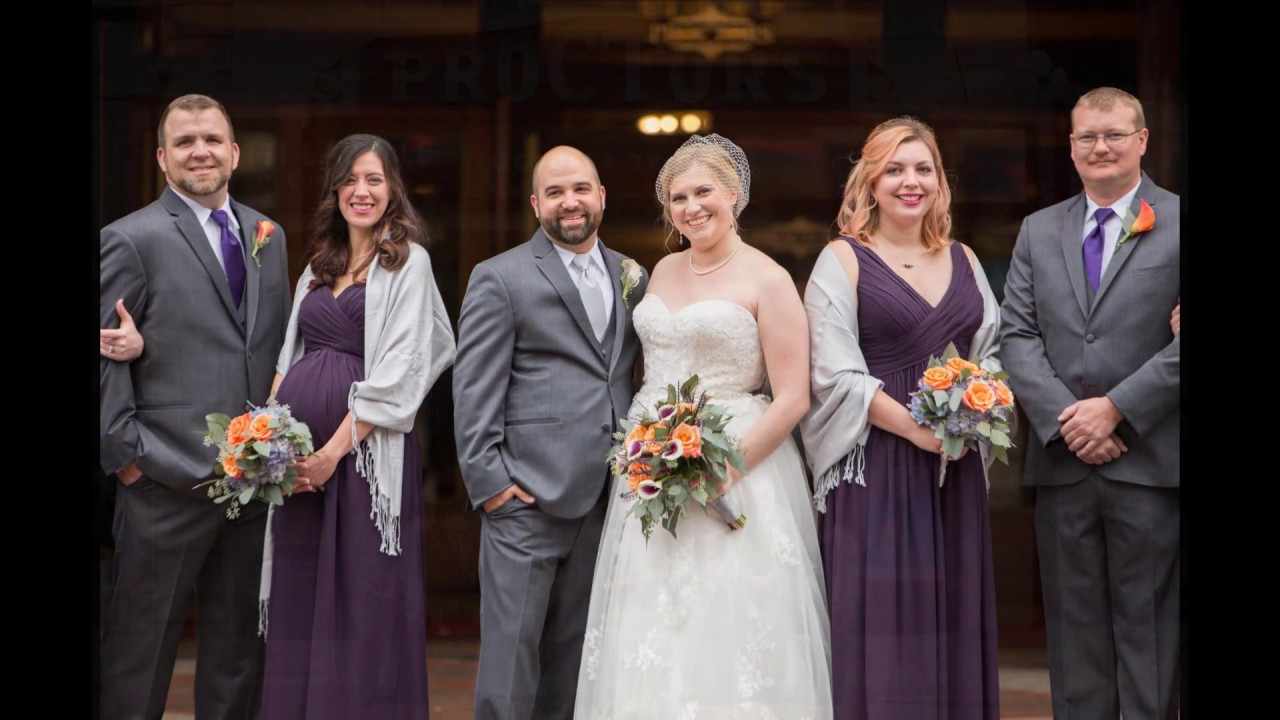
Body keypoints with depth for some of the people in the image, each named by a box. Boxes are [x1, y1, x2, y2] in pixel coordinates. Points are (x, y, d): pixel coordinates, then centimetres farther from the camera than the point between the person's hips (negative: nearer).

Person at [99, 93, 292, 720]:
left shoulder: (268, 237, 13)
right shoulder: (130, 241, -5)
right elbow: (105, 361, -8)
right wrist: (126, 456, -11)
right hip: (168, 481, -5)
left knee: (239, 646, 14)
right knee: (139, 651, 5)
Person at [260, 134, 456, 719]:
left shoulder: (407, 261, -2)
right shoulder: (319, 265, 18)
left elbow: (399, 369, -10)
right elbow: (291, 356, 18)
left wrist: (336, 449, -15)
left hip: (368, 447, -6)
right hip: (298, 449, 6)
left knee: (364, 597, -1)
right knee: (297, 597, 8)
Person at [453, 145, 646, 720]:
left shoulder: (631, 278, 13)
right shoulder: (500, 278, -2)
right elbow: (473, 390, -6)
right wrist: (486, 478, -11)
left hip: (606, 496, 5)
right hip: (529, 495, -5)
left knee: (572, 651, 12)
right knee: (512, 649, -3)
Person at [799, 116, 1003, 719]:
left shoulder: (963, 261, 14)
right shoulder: (843, 260, -1)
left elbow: (989, 354, 16)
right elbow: (835, 374, -9)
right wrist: (917, 428, -17)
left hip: (956, 470, 5)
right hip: (877, 465, -4)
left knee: (953, 614, 5)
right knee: (882, 618, -5)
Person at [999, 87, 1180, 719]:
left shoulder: (1177, 224, 1)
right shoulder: (1038, 231, 13)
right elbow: (1017, 335, 5)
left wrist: (1117, 408, -13)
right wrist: (1065, 419, -8)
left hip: (1150, 461, -3)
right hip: (1063, 462, 4)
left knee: (1149, 628, 2)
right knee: (1074, 627, 8)